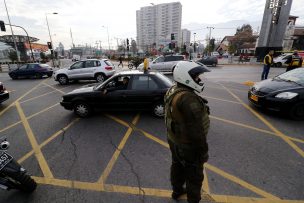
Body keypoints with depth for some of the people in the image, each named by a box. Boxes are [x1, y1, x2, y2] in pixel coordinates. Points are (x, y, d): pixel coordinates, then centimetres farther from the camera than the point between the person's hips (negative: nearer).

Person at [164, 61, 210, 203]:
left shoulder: (172, 91, -1)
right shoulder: (189, 99, -32)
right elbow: (196, 130, -28)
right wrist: (203, 150, -15)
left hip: (173, 140, 9)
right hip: (188, 145, -9)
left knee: (177, 166, 27)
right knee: (194, 175, 15)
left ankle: (177, 191, 50)